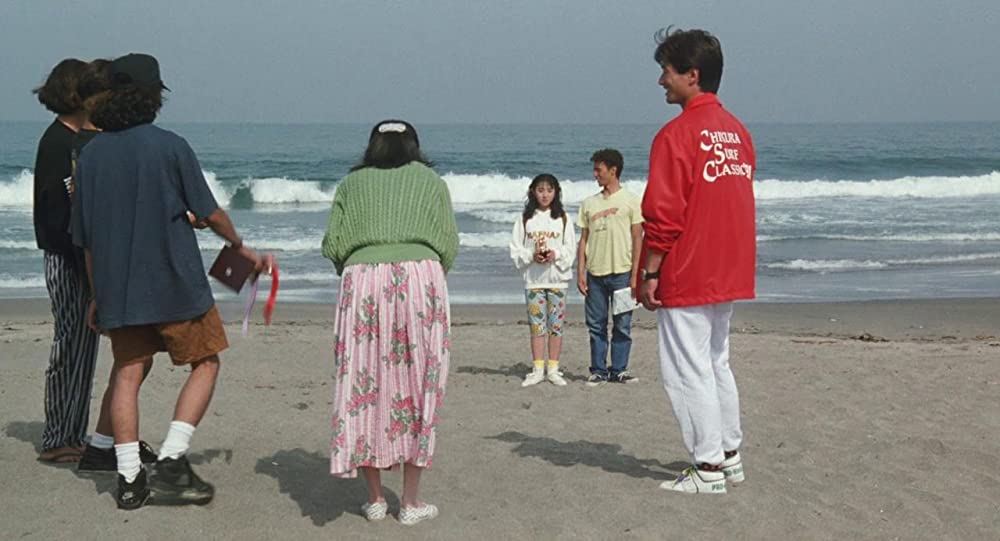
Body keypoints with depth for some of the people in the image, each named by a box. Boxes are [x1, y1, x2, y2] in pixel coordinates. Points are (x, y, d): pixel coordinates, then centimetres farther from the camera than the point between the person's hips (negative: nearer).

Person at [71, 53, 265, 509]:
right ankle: (171, 461, -3)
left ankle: (129, 478, 5)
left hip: (116, 288, 5)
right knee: (204, 363, 8)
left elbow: (85, 237, 9)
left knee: (127, 374, 10)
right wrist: (240, 246, 15)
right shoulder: (170, 146, -8)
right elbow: (209, 213, -4)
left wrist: (97, 296, 18)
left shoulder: (90, 155, 6)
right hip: (175, 283, -4)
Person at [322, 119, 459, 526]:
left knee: (363, 384, 8)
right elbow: (449, 245, 11)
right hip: (420, 275, -1)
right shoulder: (431, 181, 16)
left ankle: (375, 498, 12)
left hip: (361, 280, 1)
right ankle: (411, 502, 7)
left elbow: (332, 245, 11)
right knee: (418, 387, 5)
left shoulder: (351, 183, 18)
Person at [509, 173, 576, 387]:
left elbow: (571, 249, 3)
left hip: (557, 279, 0)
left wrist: (556, 254, -15)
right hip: (533, 279, 0)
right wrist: (531, 256, -15)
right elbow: (516, 249, 2)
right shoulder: (525, 219, 5)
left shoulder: (563, 219, 6)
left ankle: (553, 369, 7)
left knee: (556, 325, 0)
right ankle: (538, 369, 7)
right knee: (536, 325, 1)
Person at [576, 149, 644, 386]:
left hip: (621, 272, -3)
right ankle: (598, 371, 11)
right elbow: (584, 240, 12)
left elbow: (638, 239, -1)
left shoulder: (631, 200, 1)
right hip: (595, 274, 3)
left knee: (622, 325, 1)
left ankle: (619, 370, 9)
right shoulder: (589, 203, 12)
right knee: (596, 325, 5)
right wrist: (580, 273, 4)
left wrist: (635, 275, -8)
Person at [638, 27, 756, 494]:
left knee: (687, 371, -1)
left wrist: (650, 275, -12)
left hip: (686, 277, -9)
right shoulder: (737, 132, 10)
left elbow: (663, 215, -18)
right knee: (716, 363, 18)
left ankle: (708, 469, 2)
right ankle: (730, 456, 25)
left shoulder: (678, 134, -15)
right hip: (728, 274, 9)